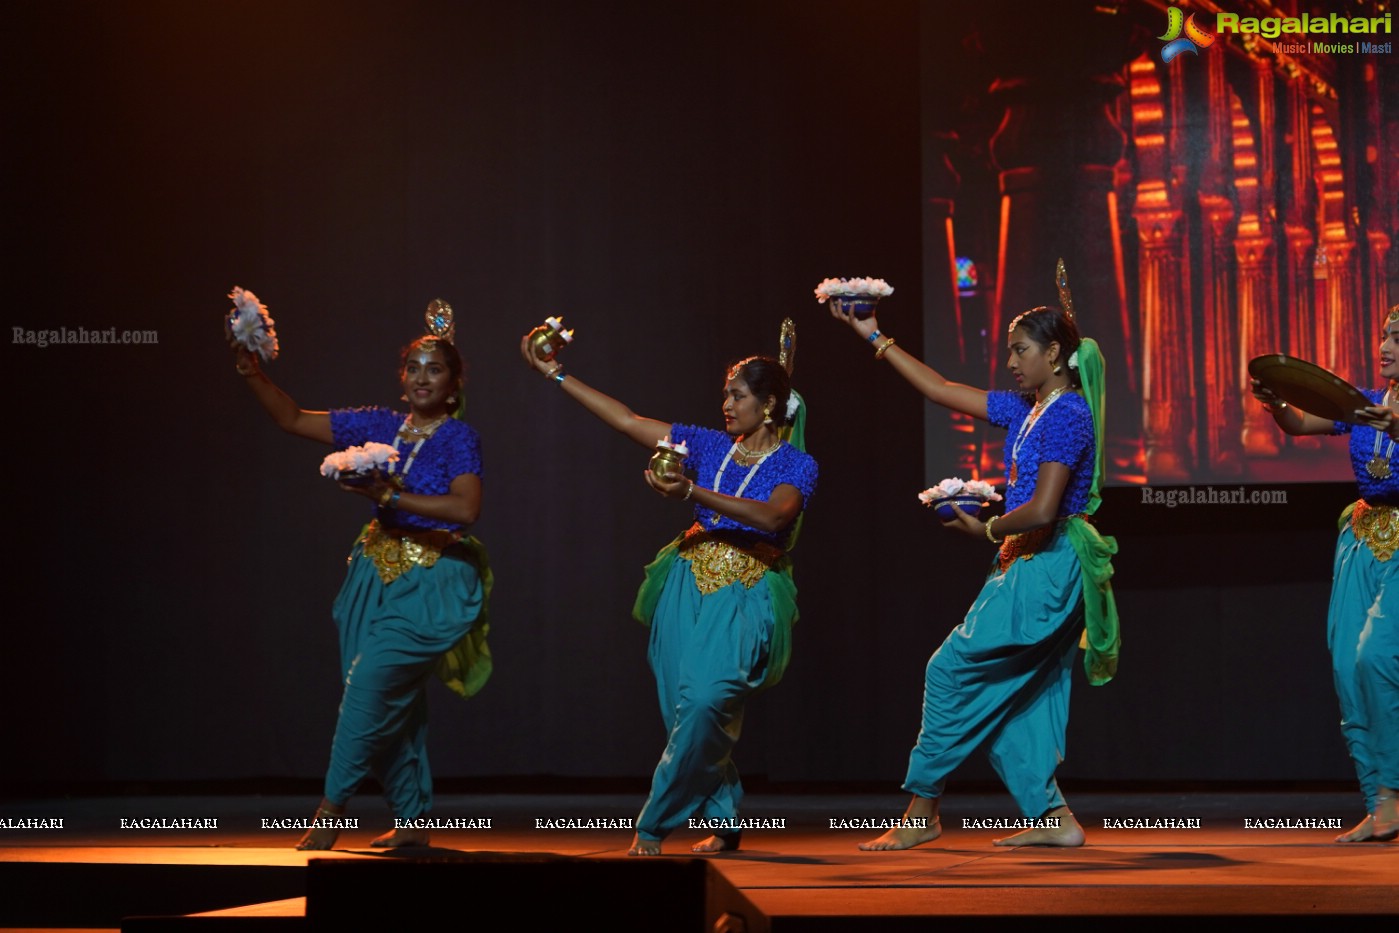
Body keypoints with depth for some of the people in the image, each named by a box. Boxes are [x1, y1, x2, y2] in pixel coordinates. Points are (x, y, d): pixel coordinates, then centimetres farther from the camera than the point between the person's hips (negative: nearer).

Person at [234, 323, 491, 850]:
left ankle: (332, 806, -9)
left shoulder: (459, 439, -7)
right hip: (379, 577, 6)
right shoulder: (380, 426, 9)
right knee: (396, 700, 7)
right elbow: (293, 420, 11)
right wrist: (254, 376, -2)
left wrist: (390, 496, -25)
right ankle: (410, 821, 15)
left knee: (372, 681, -17)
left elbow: (466, 508, -23)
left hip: (431, 585, -6)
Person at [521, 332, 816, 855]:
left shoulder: (797, 465, -2)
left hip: (745, 600, -5)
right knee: (683, 706, -1)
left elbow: (772, 516, -22)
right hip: (688, 589, 5)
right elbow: (627, 420, 9)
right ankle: (725, 823, 13)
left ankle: (655, 825, -9)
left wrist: (692, 493, -33)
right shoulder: (709, 445, 10)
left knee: (705, 702, -21)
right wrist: (555, 375, 6)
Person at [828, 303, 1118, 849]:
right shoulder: (1025, 410, 14)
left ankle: (922, 812, 0)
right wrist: (875, 338, 19)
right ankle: (1054, 818, 9)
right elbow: (941, 390, 19)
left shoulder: (1068, 414, -13)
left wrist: (985, 530, -6)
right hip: (1025, 566, 9)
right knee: (1015, 699, 8)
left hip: (1047, 568, -9)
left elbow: (1042, 511, -22)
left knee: (954, 671, -7)